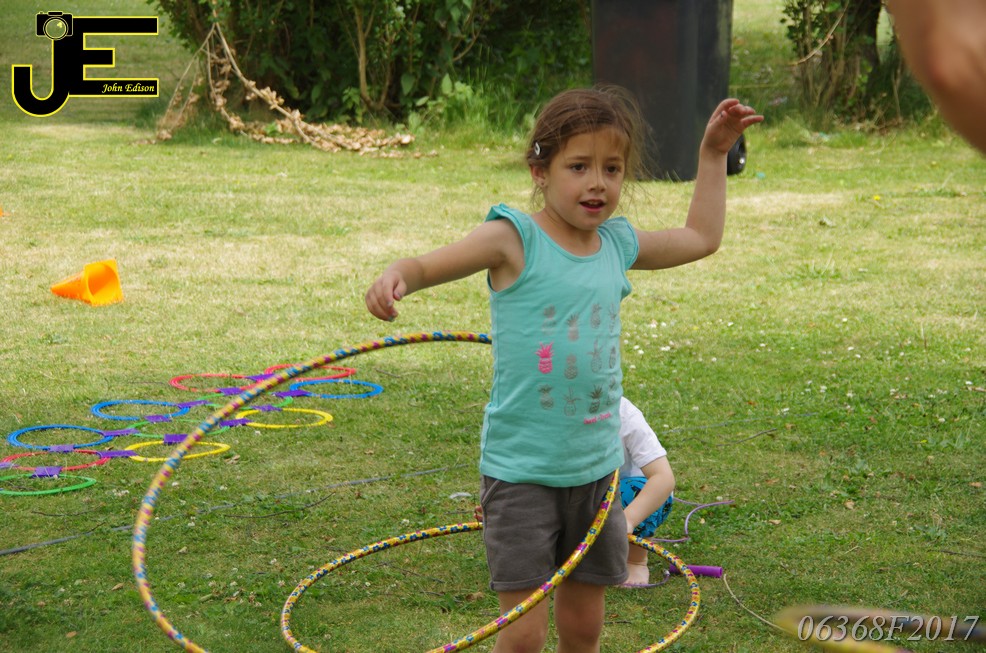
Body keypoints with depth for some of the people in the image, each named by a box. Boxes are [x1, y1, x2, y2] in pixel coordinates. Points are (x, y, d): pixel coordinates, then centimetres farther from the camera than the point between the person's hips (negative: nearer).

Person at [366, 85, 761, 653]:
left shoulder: (618, 244, 6)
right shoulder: (514, 239, -11)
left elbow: (701, 237, 24)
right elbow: (428, 265, -15)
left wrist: (713, 154, 23)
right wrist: (395, 277, -38)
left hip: (597, 469, 5)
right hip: (520, 470, -5)